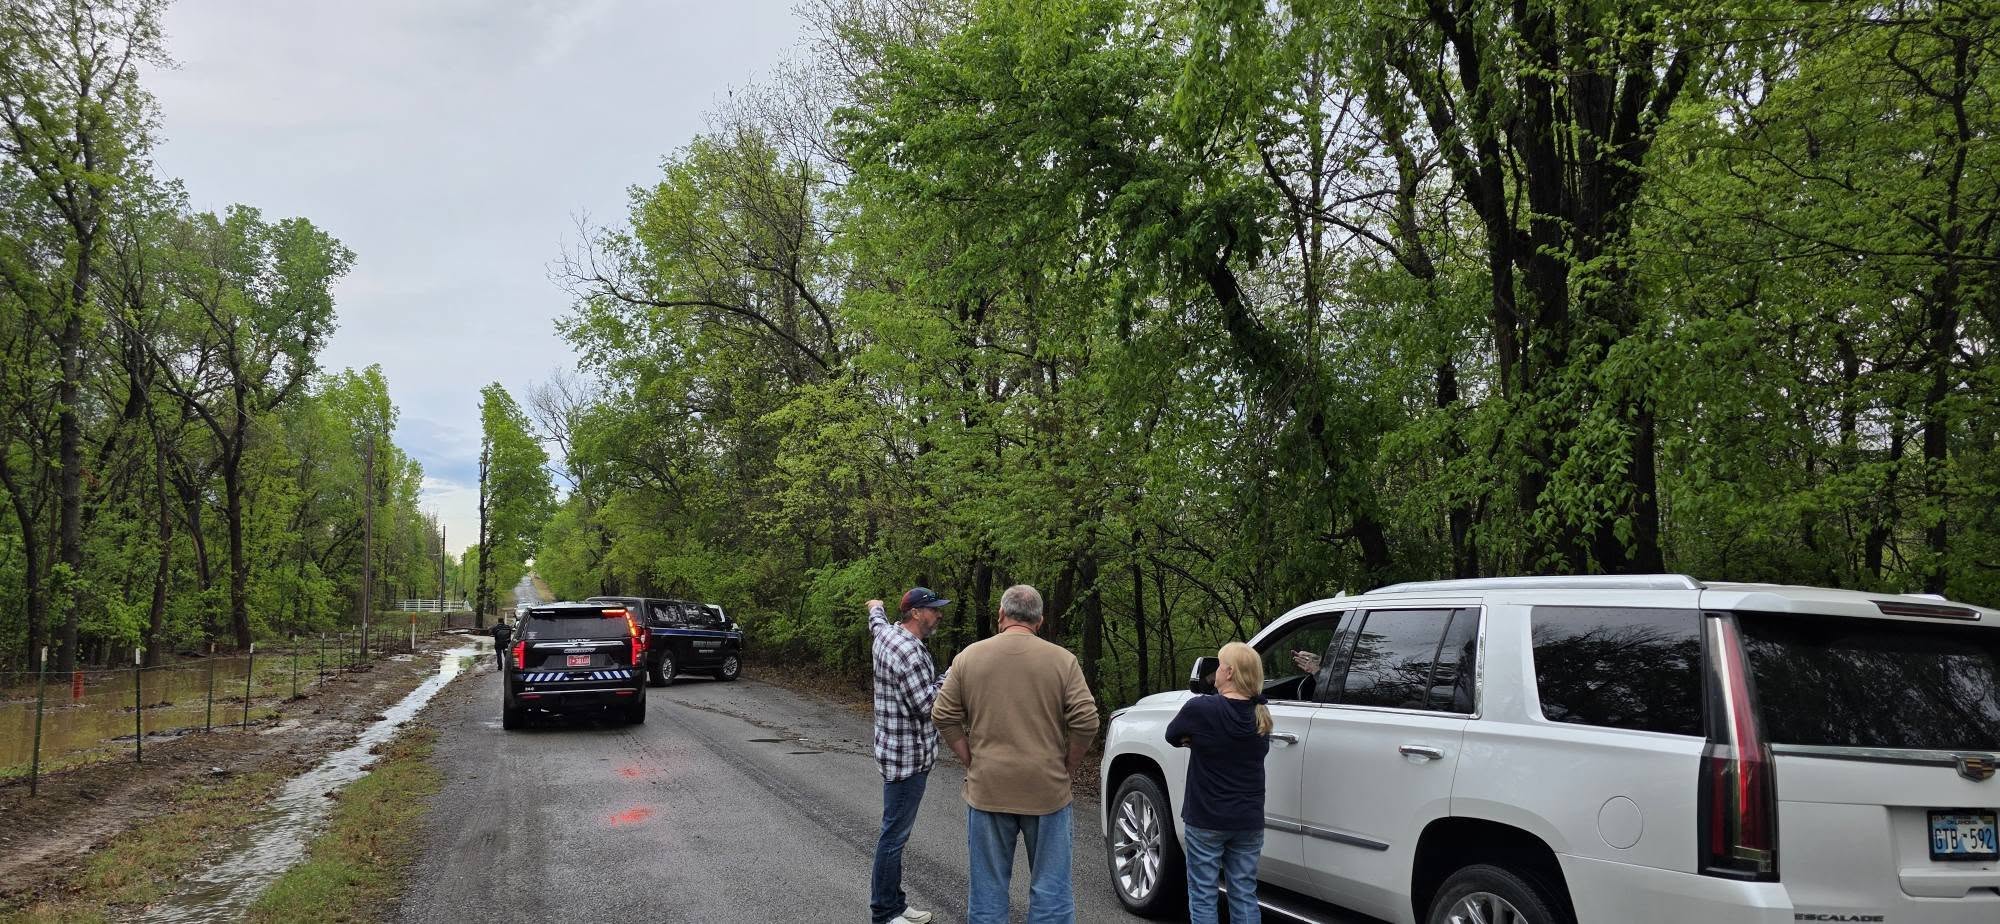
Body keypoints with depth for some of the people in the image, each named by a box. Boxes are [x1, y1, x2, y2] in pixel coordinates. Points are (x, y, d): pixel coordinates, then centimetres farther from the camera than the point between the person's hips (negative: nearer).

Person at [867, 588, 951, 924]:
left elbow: (876, 623, 34)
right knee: (895, 834, -3)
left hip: (903, 751, 10)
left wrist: (876, 609, 54)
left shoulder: (888, 633, 8)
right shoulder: (908, 650, -22)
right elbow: (927, 704, -22)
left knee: (896, 832, 15)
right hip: (907, 756, -10)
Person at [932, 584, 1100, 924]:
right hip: (1048, 790, -1)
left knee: (988, 887, 11)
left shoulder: (968, 657, 0)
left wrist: (973, 763, 6)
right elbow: (1086, 722, -9)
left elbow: (945, 717, 0)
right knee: (1050, 886, 8)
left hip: (986, 790, 1)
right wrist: (1065, 769, 3)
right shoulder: (1062, 660, -5)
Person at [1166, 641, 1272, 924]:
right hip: (1249, 822, 4)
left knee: (1202, 895, 7)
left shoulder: (1200, 709, -17)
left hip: (1206, 821, -4)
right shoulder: (1261, 715, -1)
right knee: (1244, 895, 12)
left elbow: (1172, 736, -2)